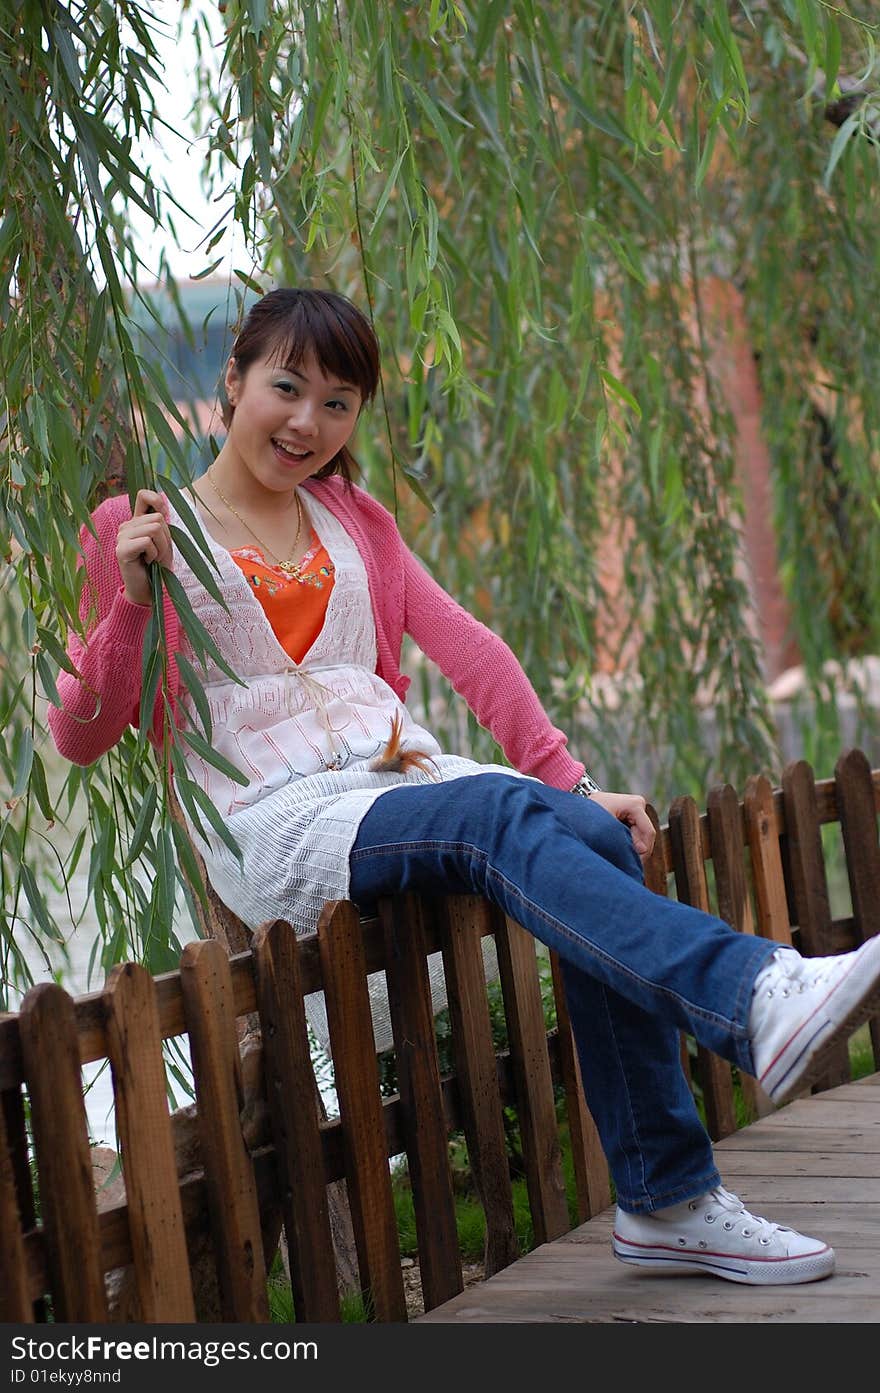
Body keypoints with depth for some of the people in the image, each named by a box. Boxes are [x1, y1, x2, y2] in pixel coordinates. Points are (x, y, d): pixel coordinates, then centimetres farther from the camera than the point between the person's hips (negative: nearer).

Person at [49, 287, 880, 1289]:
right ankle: (758, 1000, -54)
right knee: (502, 816, -33)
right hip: (272, 823, -5)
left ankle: (665, 1198, -21)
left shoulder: (355, 523, 22)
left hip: (400, 781, 5)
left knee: (600, 836, -25)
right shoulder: (138, 530, 7)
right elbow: (79, 736, 2)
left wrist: (573, 783, -3)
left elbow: (466, 647, 10)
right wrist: (130, 604, -15)